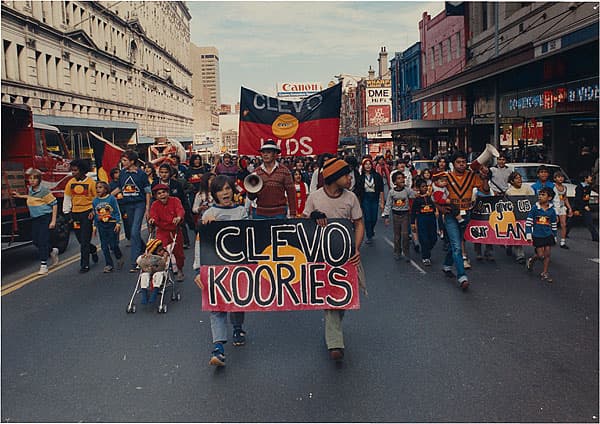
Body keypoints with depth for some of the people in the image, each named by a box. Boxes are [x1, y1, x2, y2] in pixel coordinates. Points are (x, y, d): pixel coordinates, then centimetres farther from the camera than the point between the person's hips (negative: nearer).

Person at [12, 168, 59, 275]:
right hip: (35, 218, 8)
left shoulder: (44, 190, -14)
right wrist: (20, 196, 33)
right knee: (35, 240, 8)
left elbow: (54, 204, -12)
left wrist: (53, 221, -14)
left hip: (45, 217, -8)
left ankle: (43, 265, -4)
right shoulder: (30, 189, 9)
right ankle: (52, 251, 33)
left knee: (42, 241, -9)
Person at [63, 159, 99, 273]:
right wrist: (67, 212, 10)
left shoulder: (91, 182, -5)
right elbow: (67, 198, 14)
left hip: (87, 213, -4)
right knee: (80, 240, 10)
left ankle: (85, 265, 3)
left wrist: (94, 211, -8)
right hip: (75, 213, 4)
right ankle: (93, 250, 39)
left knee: (84, 241, -4)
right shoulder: (71, 182, 6)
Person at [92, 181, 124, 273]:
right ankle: (109, 265, 14)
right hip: (101, 225, 4)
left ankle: (119, 258, 24)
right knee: (104, 246, 5)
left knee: (113, 245, -4)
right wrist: (95, 226, 12)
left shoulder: (111, 198, -6)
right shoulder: (95, 201, 6)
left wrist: (118, 223, -10)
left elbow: (117, 212, -4)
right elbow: (95, 214, 14)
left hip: (112, 224, -4)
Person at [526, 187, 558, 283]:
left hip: (548, 235, 3)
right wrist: (528, 234, -8)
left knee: (547, 254, 4)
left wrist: (554, 237, 14)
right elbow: (529, 221, -5)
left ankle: (545, 273, 16)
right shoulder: (535, 208, -7)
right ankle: (531, 260, 29)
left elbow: (554, 225, 11)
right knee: (540, 255, -2)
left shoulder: (551, 210, 1)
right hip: (537, 236, -3)